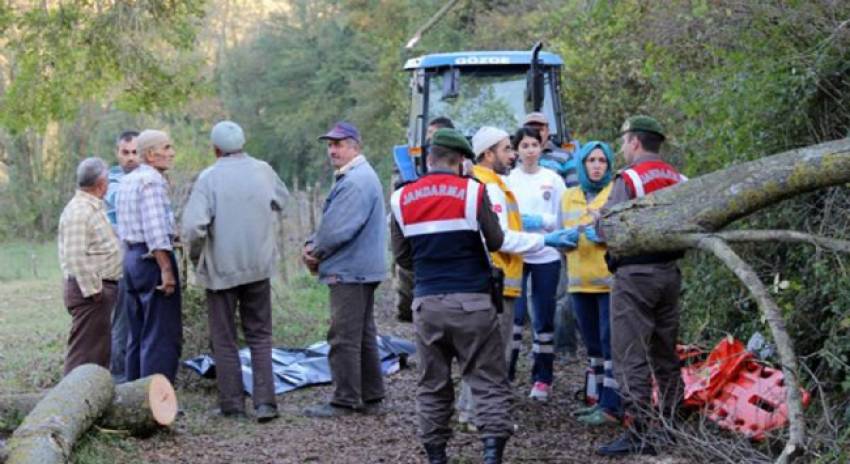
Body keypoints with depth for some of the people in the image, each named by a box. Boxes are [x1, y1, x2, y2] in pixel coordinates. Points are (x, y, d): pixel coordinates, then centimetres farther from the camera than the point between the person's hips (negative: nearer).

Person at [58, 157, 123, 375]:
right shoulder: (79, 211, -17)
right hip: (90, 291, -10)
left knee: (100, 349, 17)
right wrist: (93, 289, -22)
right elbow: (75, 256, -23)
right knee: (85, 349, -8)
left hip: (101, 288, 10)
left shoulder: (94, 208, 15)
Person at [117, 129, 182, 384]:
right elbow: (154, 229, -20)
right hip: (153, 257, -10)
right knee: (162, 336, -7)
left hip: (131, 256, 10)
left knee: (138, 335, 14)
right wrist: (166, 269, -20)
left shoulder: (127, 181, 16)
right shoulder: (152, 180, -13)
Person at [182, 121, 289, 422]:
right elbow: (282, 200, 19)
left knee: (224, 340, 8)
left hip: (221, 268, -3)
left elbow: (193, 226, -21)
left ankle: (232, 404, 11)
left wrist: (196, 255, -3)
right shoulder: (264, 171, -1)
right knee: (260, 336, 10)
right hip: (259, 266, 3)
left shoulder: (209, 177, -13)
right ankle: (265, 402, 1)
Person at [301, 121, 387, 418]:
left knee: (344, 338, -6)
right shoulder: (351, 178, 17)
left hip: (350, 271, -11)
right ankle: (371, 398, 22)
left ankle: (345, 401, -1)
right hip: (361, 270, 11)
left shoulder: (356, 182, -18)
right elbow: (330, 222, 20)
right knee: (363, 336, 15)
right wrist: (312, 245, 3)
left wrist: (315, 252, -8)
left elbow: (338, 229, -23)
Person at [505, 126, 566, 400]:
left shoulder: (553, 179, 5)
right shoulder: (507, 179, 3)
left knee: (544, 317, 5)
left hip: (547, 256, 2)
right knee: (514, 313, -10)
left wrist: (540, 221, -13)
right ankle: (505, 375, -2)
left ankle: (542, 379, 13)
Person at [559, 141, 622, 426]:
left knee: (610, 343, -7)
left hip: (611, 280, -6)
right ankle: (597, 399, 24)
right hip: (580, 282, 6)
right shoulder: (569, 197, 14)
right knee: (593, 344, 14)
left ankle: (611, 406, -4)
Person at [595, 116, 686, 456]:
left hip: (635, 275, -7)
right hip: (670, 272, 7)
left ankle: (639, 434, -6)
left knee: (632, 358, -4)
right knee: (666, 355, 17)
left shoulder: (629, 179, -12)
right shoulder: (678, 180, 8)